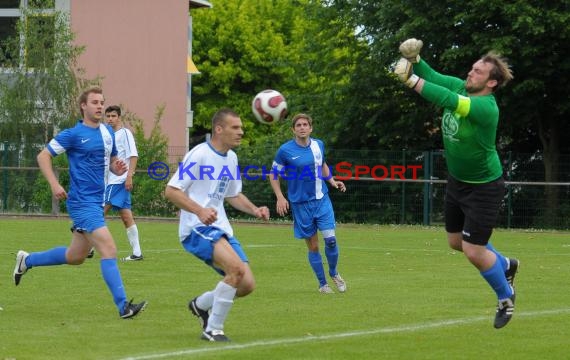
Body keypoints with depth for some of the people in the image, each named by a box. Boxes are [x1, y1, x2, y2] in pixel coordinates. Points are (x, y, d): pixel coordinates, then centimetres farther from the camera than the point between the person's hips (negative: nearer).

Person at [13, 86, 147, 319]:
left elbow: (111, 161, 23)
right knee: (109, 250, -17)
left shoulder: (108, 132, 12)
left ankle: (26, 261, 37)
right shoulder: (74, 134, -8)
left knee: (75, 257, 18)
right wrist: (54, 184, -17)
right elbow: (43, 156, -4)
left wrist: (118, 168, -2)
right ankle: (123, 306, -18)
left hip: (97, 202, 8)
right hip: (83, 202, -8)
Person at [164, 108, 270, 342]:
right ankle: (213, 330, -16)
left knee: (247, 285, -1)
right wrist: (200, 211, -27)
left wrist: (254, 210, 8)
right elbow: (171, 191, -14)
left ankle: (201, 305, 27)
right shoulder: (199, 154, -12)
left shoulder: (231, 158, 13)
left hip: (221, 229, 8)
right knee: (236, 268, -29)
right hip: (196, 228, -8)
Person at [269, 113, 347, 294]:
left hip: (322, 199, 2)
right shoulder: (285, 150, -9)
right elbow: (274, 175, 0)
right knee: (313, 246, 3)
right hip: (300, 203, -2)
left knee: (330, 239, -8)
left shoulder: (319, 145, 3)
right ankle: (323, 284, 17)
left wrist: (332, 181, 6)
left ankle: (333, 273, 19)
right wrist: (280, 197, -10)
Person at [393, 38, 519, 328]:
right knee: (457, 241, 19)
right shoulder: (460, 87, -8)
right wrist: (414, 59, -23)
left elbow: (448, 100, -46)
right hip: (457, 181, 8)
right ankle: (505, 265, 45)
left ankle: (506, 296, 21)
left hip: (484, 187, -8)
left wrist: (411, 79, -48)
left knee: (473, 251, -5)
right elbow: (430, 76, -2)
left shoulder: (487, 108, -32)